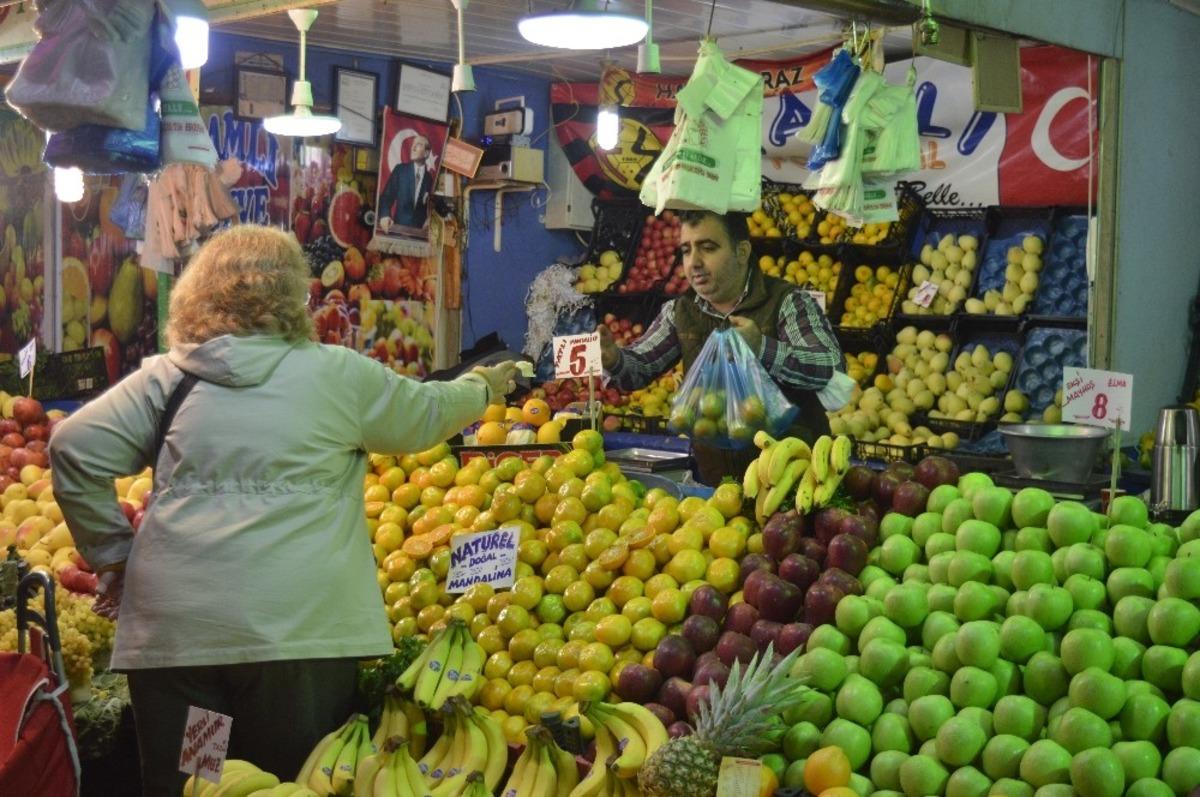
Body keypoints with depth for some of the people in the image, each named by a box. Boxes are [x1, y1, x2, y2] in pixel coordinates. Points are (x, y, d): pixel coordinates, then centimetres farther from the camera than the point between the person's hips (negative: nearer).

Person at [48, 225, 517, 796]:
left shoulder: (166, 377, 7)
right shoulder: (336, 374, 4)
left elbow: (74, 447, 1)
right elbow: (423, 415, 19)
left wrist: (112, 552, 11)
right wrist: (483, 386, 39)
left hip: (171, 634, 2)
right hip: (296, 630, -2)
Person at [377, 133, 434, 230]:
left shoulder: (429, 178, 5)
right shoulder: (400, 169, 5)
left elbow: (430, 208, 10)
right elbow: (386, 196, 0)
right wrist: (385, 215, -18)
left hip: (419, 229, 0)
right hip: (398, 225, 0)